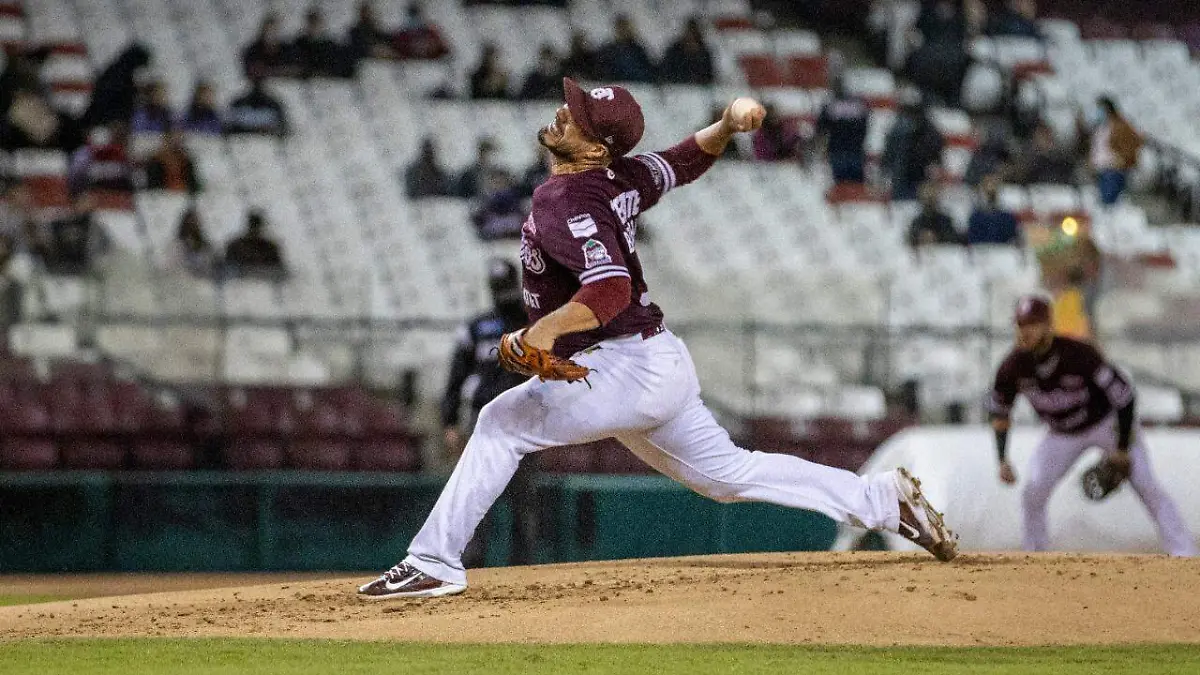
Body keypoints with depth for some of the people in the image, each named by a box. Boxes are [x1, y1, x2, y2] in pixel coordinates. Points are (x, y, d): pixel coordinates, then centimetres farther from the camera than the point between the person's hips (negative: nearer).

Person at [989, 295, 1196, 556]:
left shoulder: (1078, 354, -34)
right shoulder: (1013, 367, -20)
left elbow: (1123, 395, -28)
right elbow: (999, 412, -1)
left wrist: (1123, 449, -25)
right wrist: (1003, 461, -6)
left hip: (1108, 424, -4)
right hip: (1064, 435, 4)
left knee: (1147, 486, -13)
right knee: (1033, 493, -9)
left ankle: (1183, 552, -12)